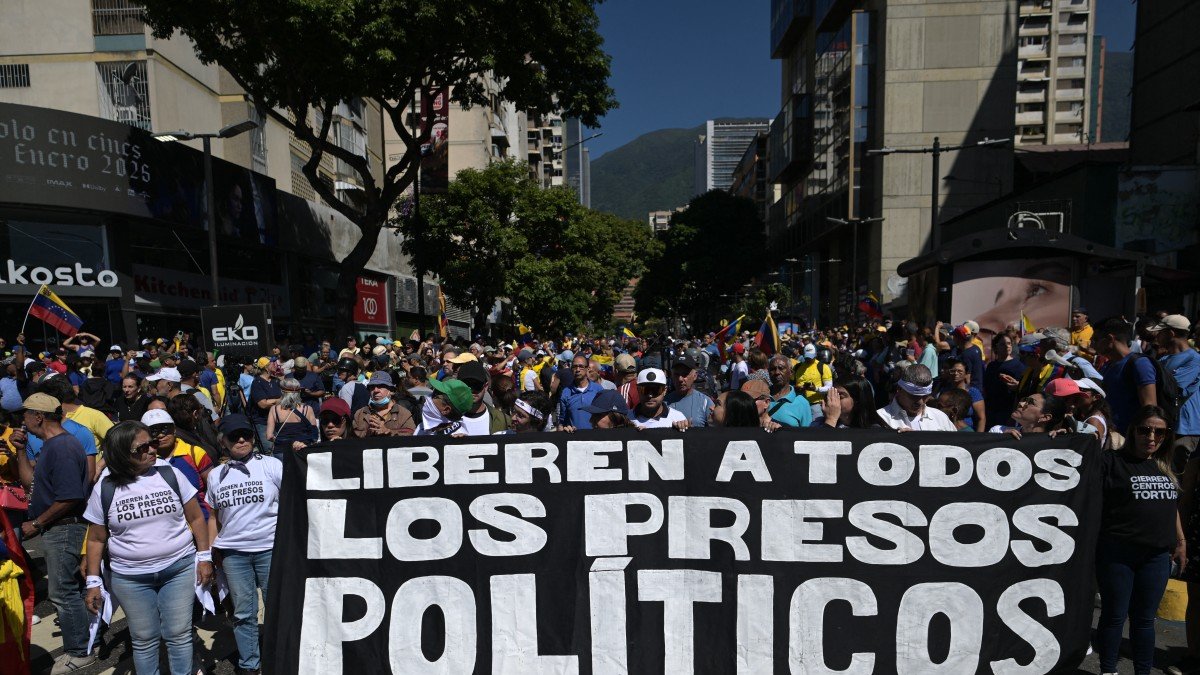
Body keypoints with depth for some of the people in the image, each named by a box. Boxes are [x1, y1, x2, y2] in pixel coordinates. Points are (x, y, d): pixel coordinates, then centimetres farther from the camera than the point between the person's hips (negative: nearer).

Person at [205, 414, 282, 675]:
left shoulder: (272, 465, -1)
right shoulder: (216, 475, 11)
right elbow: (214, 516, 18)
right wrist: (211, 551, 15)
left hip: (270, 548, -3)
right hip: (233, 553, 3)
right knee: (243, 612, 10)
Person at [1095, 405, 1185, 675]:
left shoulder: (1166, 468, 12)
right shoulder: (1110, 461, -7)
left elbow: (1173, 507, 21)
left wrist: (1181, 542, 17)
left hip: (1157, 555, 5)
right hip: (1116, 552, -5)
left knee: (1144, 619, 14)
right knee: (1114, 616, 5)